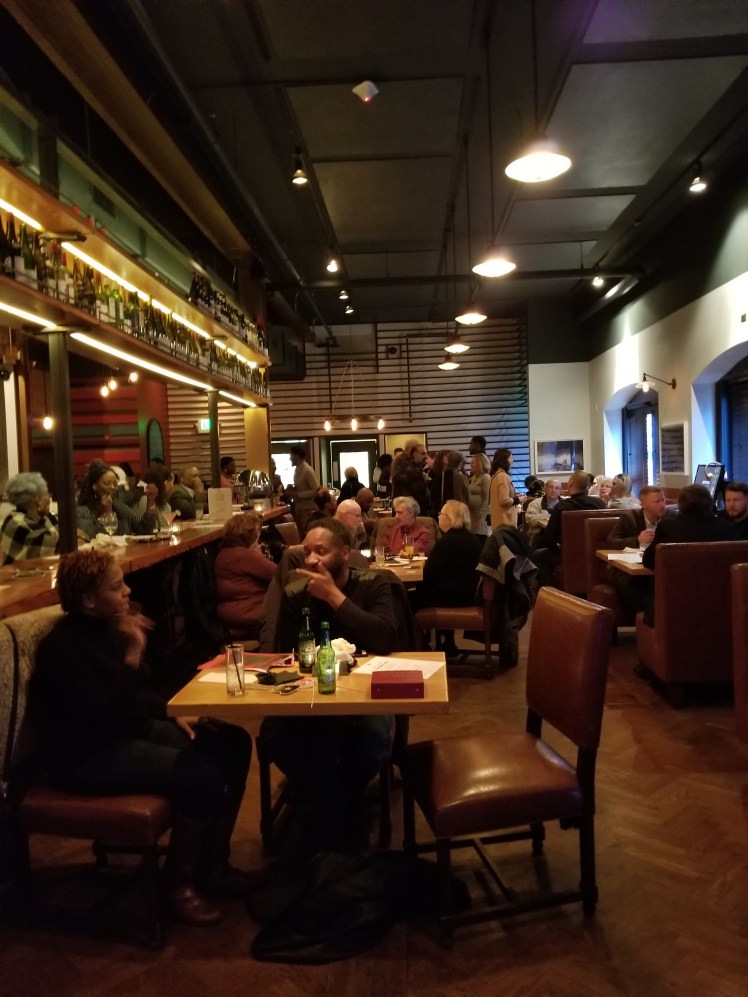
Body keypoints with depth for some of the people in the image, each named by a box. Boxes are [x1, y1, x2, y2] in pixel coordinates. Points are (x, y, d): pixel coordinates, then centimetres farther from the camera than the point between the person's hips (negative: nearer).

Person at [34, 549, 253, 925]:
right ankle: (180, 883, -4)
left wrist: (173, 715, 4)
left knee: (232, 743, -1)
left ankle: (213, 865, 9)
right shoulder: (62, 646, -21)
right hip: (89, 756, -9)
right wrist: (133, 653, -29)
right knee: (200, 773, -26)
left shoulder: (106, 628, 5)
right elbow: (105, 716, -30)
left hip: (132, 731, 9)